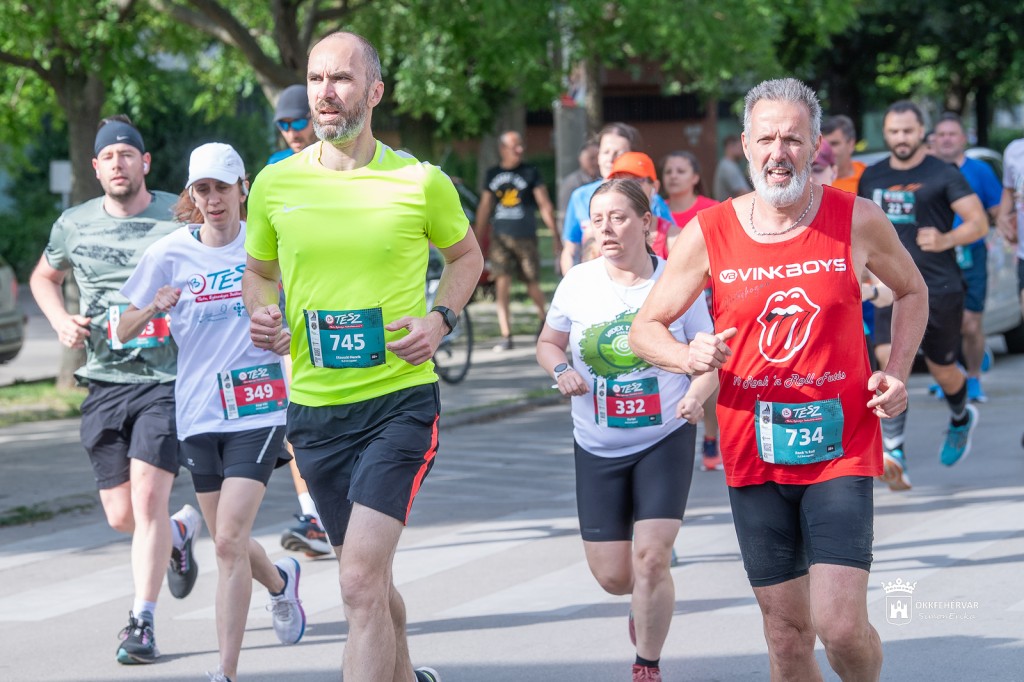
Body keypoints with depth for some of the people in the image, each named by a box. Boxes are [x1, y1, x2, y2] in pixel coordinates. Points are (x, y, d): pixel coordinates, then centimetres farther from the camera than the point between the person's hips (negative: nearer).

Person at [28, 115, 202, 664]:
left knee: (146, 498, -15)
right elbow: (44, 277, 25)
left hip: (168, 378, -4)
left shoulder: (180, 218, -3)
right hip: (104, 382, 4)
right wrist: (60, 321, 6)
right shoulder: (73, 225, 6)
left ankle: (141, 623, -8)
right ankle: (181, 530, 40)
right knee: (120, 516, 5)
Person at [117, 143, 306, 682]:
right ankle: (280, 581, 48)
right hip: (198, 410, 3)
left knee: (229, 541, -14)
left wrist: (293, 334, -7)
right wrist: (153, 309, -15)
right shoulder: (169, 254, 0)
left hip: (257, 407, -3)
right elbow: (123, 333, 5)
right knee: (226, 544, 13)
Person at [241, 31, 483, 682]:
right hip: (314, 404, 4)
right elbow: (259, 271, 17)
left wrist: (440, 319, -4)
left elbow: (467, 255, 13)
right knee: (368, 577, 17)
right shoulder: (275, 183, 2)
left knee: (361, 579, -18)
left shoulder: (422, 182, -5)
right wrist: (261, 313, -5)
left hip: (401, 399, -4)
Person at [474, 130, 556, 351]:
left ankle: (545, 321, 30)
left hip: (525, 238, -2)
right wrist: (478, 239, 14)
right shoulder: (493, 174, 9)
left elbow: (545, 205, 0)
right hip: (500, 237, 2)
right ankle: (506, 336, -4)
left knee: (532, 285, 3)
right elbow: (484, 208, 15)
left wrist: (555, 233, -6)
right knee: (502, 284, -6)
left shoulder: (530, 173, 1)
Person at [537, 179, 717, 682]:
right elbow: (548, 343, 11)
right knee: (612, 576, 3)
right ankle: (649, 599, 42)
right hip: (598, 449, 2)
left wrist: (697, 394, -23)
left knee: (650, 559, -14)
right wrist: (560, 371, -11)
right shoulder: (577, 284, -4)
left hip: (665, 439, -2)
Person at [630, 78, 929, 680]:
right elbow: (645, 329, 4)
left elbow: (911, 292, 16)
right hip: (754, 455, 1)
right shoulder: (708, 234, -3)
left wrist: (897, 374, 1)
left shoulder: (858, 222, -3)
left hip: (842, 450, -1)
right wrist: (689, 356, -18)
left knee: (841, 626, -14)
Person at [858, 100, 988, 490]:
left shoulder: (943, 176, -5)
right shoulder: (871, 178, 8)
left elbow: (979, 224, -10)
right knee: (890, 361, -20)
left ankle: (962, 418, 46)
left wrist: (945, 240, -27)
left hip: (940, 288, -2)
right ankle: (893, 452, -25)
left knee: (942, 370, 11)